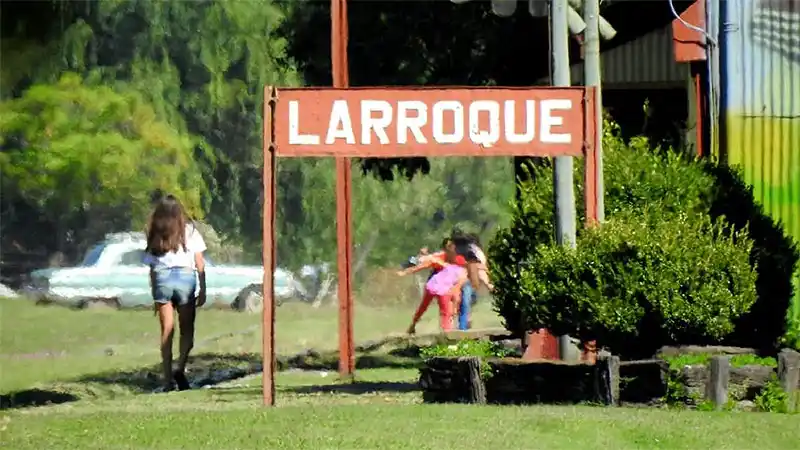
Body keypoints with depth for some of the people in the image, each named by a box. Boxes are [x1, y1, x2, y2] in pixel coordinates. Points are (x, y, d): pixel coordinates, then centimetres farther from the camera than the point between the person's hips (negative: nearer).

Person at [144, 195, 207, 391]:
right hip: (185, 276, -2)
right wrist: (203, 289, 8)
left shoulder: (155, 235, 13)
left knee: (167, 331, 5)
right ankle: (180, 368, -17)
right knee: (187, 329, 6)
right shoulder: (189, 231, 8)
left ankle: (168, 380, 0)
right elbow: (199, 263, 5)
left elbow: (152, 267, 11)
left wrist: (155, 296, 14)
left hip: (162, 279, 2)